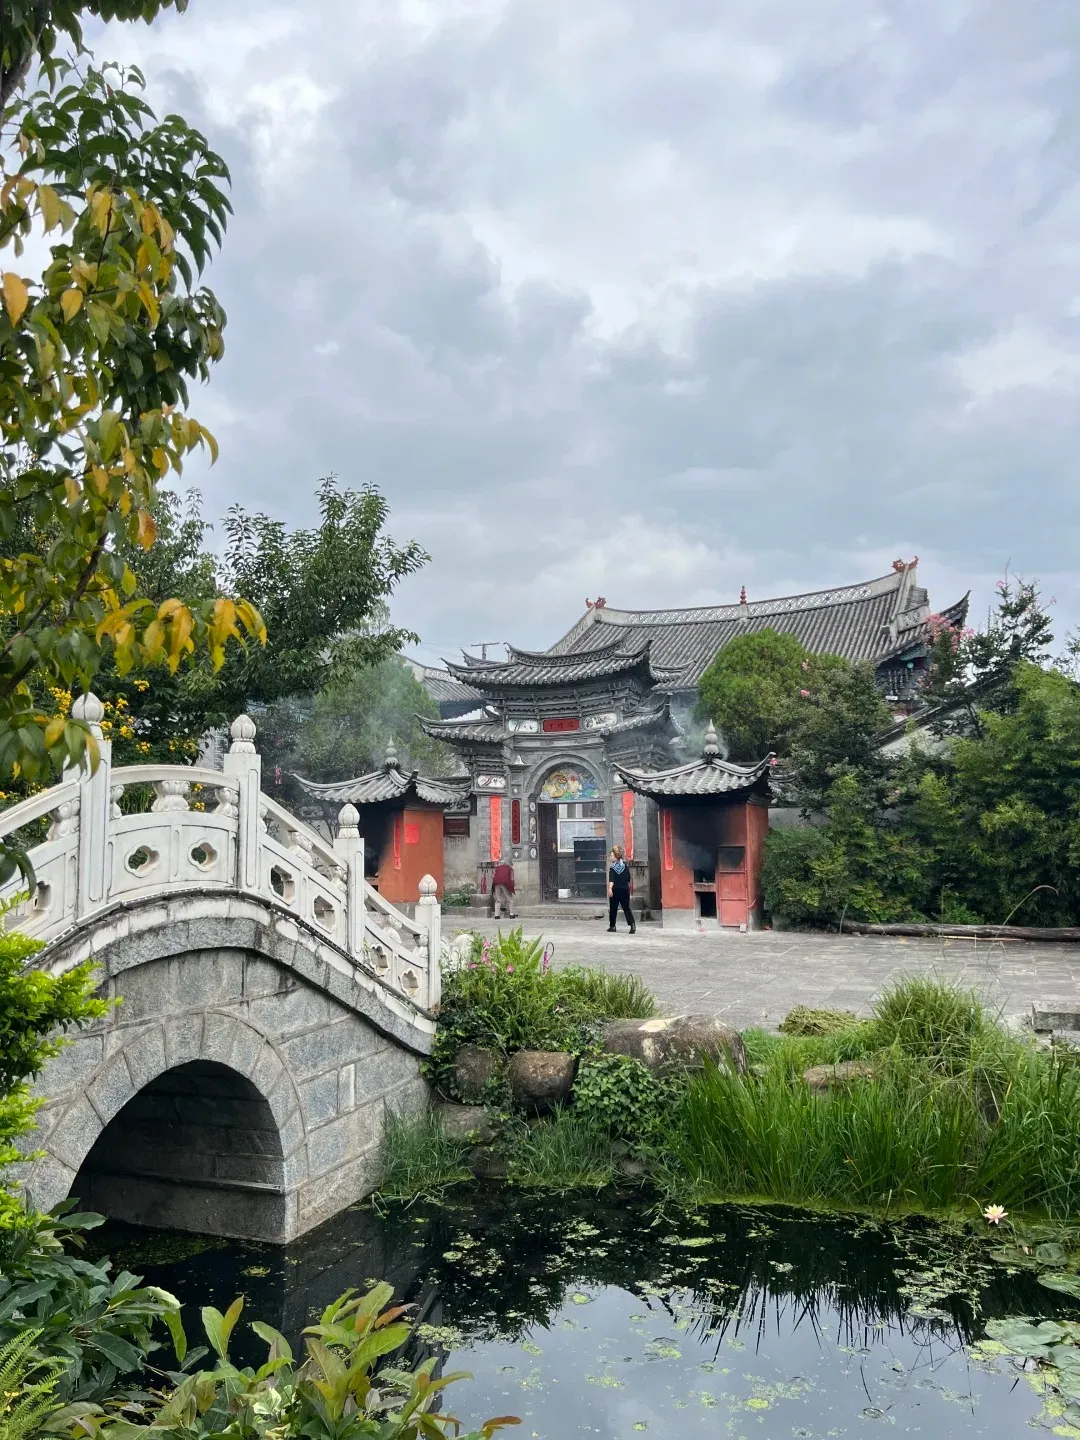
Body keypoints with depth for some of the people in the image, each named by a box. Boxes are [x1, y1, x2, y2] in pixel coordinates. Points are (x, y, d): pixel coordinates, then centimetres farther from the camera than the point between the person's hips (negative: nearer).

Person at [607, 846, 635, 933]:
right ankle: (632, 924, -16)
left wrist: (610, 888, -29)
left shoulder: (613, 867, -7)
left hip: (615, 890, -3)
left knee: (613, 908, 8)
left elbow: (611, 880, -20)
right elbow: (628, 879, 13)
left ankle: (612, 926, 13)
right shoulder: (625, 865, 6)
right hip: (625, 889, 3)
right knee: (626, 908, 3)